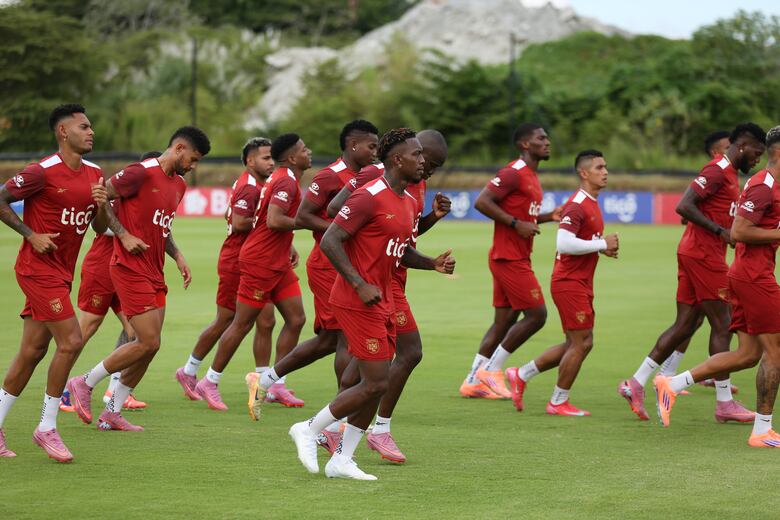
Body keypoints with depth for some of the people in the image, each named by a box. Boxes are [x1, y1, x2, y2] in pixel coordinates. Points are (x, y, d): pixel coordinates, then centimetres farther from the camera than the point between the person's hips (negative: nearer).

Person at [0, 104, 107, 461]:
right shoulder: (42, 172, -14)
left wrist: (101, 206, -7)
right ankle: (47, 428, -3)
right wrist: (31, 234, -14)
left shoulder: (93, 174, 9)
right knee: (70, 341, -14)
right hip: (39, 268, -8)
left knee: (33, 350, 9)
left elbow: (100, 229, 14)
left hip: (62, 272, 8)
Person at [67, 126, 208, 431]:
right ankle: (84, 384, 4)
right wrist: (124, 235, -16)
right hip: (131, 269, -9)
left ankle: (112, 413, 15)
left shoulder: (178, 185, 15)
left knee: (149, 345, 6)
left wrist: (177, 256, 12)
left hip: (154, 274, 9)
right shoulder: (142, 173, -13)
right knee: (148, 343, -12)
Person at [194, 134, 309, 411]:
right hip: (260, 262, -10)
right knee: (242, 325, -2)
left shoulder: (283, 178, 14)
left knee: (296, 319, 5)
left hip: (278, 263, 10)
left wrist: (288, 246, 16)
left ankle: (275, 385, 9)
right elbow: (273, 221, -29)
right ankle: (209, 383, 9)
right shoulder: (286, 182, -17)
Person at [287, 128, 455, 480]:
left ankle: (341, 460, 15)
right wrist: (360, 285, -22)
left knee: (376, 383, 8)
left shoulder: (409, 202, 13)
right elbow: (329, 241, -18)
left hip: (382, 302, 9)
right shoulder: (370, 197, -16)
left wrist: (433, 264, 7)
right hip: (357, 302, -9)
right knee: (376, 382, -10)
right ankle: (308, 430, 5)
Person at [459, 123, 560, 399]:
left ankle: (473, 381, 12)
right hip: (510, 258, -10)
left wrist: (549, 216, 11)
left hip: (517, 259, 10)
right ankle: (492, 370, -1)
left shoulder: (531, 176, 18)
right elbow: (482, 202, -21)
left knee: (504, 320, 10)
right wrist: (517, 224, -22)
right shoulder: (514, 173, -13)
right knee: (536, 314, -8)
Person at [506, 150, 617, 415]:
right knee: (580, 342, -5)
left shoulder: (592, 203, 14)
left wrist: (603, 248, 6)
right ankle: (558, 402, 8)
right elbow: (564, 244, -28)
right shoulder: (577, 205, -18)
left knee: (580, 344, 14)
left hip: (581, 284, 10)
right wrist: (603, 244, -20)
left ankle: (521, 375, 21)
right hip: (570, 282, -10)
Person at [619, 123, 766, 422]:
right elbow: (684, 207, -22)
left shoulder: (727, 172, 18)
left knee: (684, 326, 9)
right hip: (704, 255, -10)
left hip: (694, 254, 10)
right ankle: (724, 404, 2)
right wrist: (721, 231, -21)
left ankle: (636, 384, 9)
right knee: (722, 326, -3)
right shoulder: (718, 170, -14)